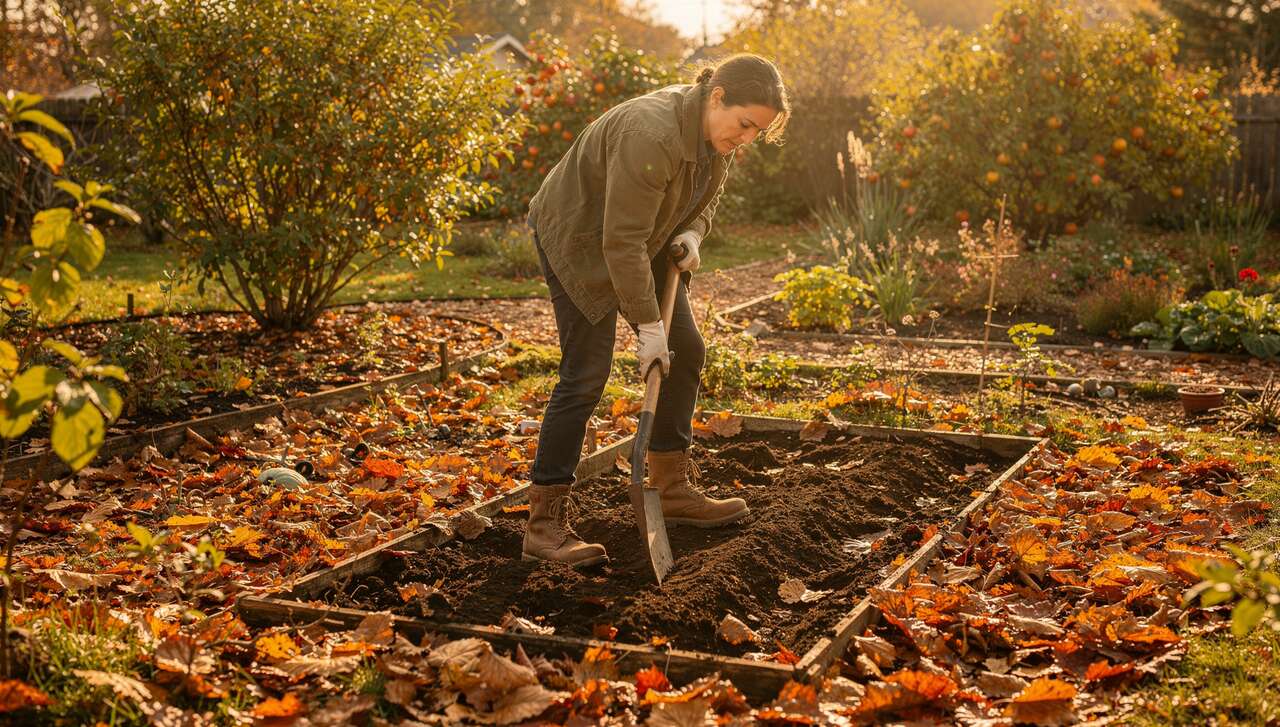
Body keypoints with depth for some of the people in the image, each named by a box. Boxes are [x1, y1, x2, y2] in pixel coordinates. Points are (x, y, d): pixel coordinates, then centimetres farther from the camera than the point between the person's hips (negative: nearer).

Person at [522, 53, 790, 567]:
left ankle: (674, 489, 20)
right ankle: (544, 523, -8)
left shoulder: (718, 133, -6)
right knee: (585, 375, -13)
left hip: (642, 242, 9)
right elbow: (621, 241, -32)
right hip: (579, 240, -9)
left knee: (685, 350, 8)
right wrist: (647, 324, -28)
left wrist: (693, 233, -9)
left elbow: (706, 197, 13)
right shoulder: (651, 135, -34)